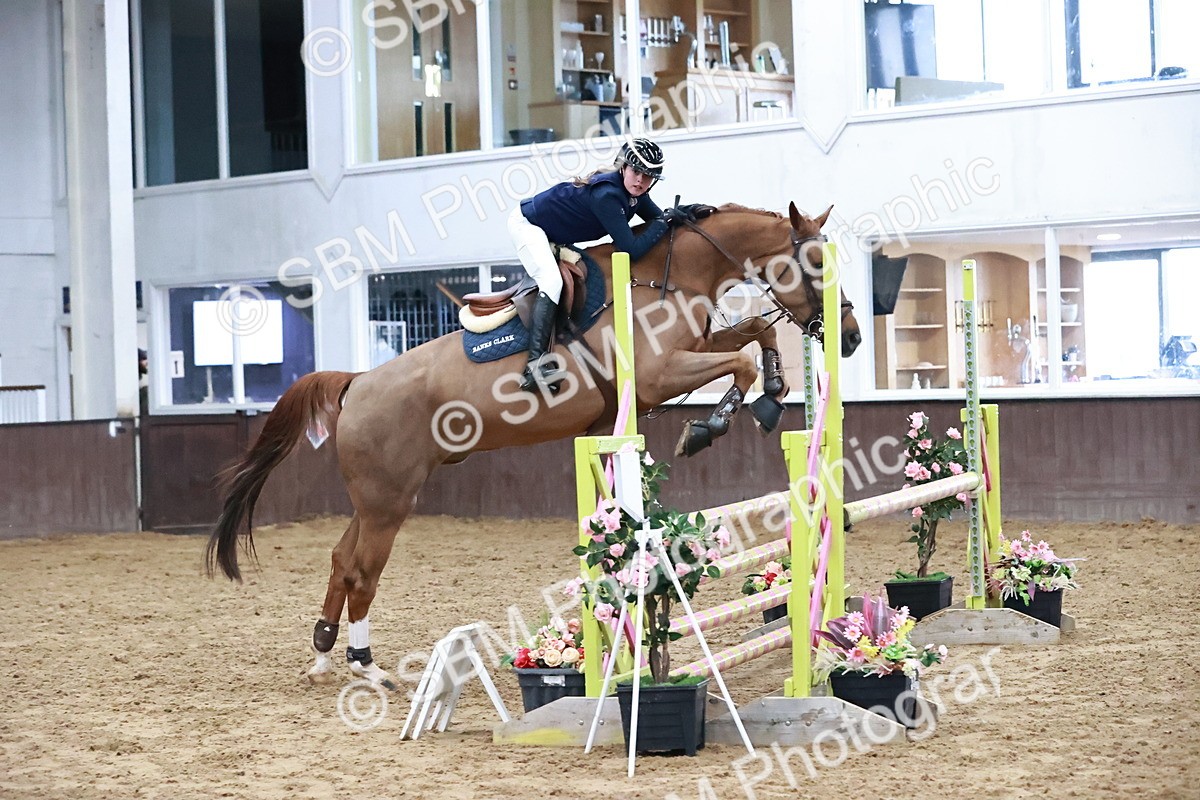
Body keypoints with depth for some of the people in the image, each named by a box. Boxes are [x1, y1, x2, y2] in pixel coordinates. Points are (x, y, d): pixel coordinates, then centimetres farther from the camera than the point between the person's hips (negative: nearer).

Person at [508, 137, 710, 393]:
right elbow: (632, 250, -35)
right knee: (552, 281, -28)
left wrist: (684, 212, -12)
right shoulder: (607, 195, -34)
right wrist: (666, 220, -29)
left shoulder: (634, 192, -7)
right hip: (527, 225, -10)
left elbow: (658, 218, 7)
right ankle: (535, 364, -36)